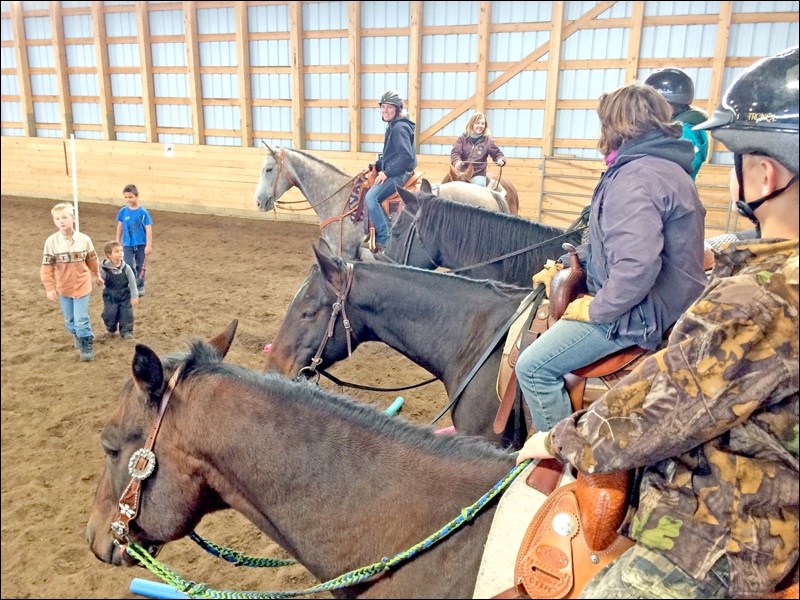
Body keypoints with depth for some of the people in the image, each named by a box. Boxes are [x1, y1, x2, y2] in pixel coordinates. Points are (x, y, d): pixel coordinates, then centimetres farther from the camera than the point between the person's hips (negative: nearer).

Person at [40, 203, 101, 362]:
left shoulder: (84, 239, -11)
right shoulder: (51, 241, -12)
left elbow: (92, 260, 5)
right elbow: (47, 267, -8)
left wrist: (97, 275, 18)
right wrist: (49, 288, -9)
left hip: (82, 286, -2)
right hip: (63, 288, 2)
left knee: (81, 320, -4)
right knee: (70, 320, 17)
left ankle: (87, 347, 11)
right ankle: (79, 337, 42)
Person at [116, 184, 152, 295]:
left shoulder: (143, 212, -13)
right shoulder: (123, 211, -4)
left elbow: (148, 229, -10)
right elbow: (120, 226, 7)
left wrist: (149, 245, -12)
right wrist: (118, 243, 11)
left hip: (141, 244, -2)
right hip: (127, 244, 2)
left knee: (140, 266, 12)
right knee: (129, 266, -3)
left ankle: (140, 287, 27)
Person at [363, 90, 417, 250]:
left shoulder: (400, 127, -16)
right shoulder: (393, 126, 15)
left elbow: (406, 156, -26)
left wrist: (387, 173, -22)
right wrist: (375, 166, 12)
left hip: (400, 173, -11)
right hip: (392, 172, 11)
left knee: (371, 198, -22)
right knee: (366, 189, 18)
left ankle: (384, 239, -16)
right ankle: (374, 232, 23)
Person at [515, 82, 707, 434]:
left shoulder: (636, 178, -23)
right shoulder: (663, 167, 14)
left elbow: (636, 266, -34)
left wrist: (596, 309, -20)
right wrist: (566, 266, 12)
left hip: (641, 313, -12)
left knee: (533, 367, -15)